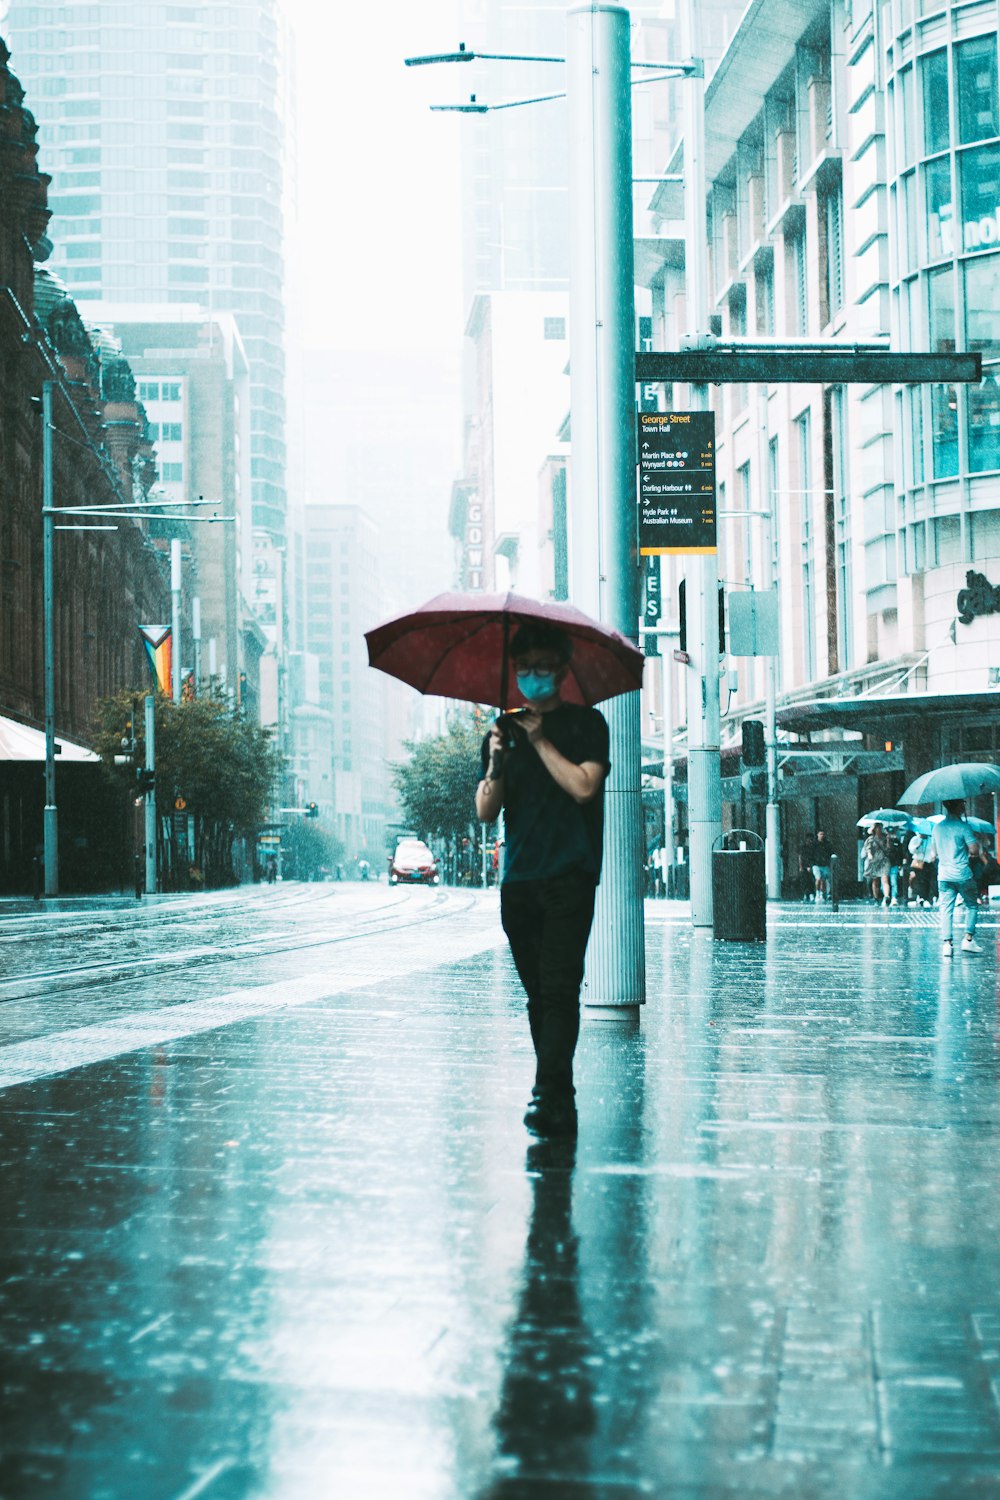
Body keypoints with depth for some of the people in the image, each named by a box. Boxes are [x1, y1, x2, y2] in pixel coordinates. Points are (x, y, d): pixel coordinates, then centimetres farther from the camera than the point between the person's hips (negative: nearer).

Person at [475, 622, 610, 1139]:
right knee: (538, 993, 7)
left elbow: (583, 785, -11)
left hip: (569, 877, -5)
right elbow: (484, 812, 8)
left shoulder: (586, 723, 5)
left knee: (558, 988, -14)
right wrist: (496, 767, -10)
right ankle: (558, 1101, 14)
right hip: (518, 878, 5)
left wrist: (540, 739, -8)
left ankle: (551, 1100, -20)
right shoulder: (504, 730, 15)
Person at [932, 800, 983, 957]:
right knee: (971, 905, 12)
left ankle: (947, 943, -3)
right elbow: (974, 850, -13)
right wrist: (967, 851, 8)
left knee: (946, 910, 4)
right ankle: (968, 939, 5)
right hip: (963, 875, -4)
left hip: (943, 876, 4)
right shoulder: (963, 826, -11)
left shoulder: (937, 828, 8)